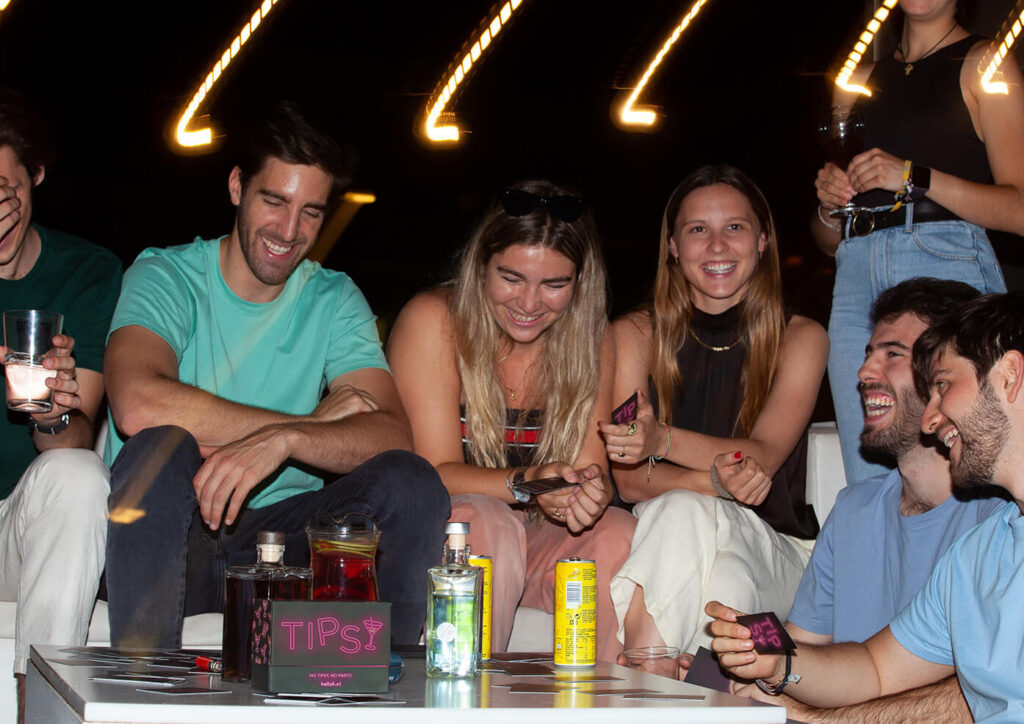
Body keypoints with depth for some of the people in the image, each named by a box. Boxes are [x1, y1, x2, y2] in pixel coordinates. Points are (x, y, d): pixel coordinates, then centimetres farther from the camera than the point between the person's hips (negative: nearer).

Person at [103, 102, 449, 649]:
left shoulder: (334, 301, 8)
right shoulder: (166, 276, -2)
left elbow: (391, 435, -8)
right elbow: (138, 405, -24)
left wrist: (284, 440, -29)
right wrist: (314, 422, -16)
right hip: (169, 539, -2)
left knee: (411, 482, -22)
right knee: (162, 447, -34)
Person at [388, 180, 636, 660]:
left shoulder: (591, 338, 3)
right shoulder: (433, 322, -10)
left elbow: (592, 468, -4)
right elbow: (435, 473, -14)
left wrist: (593, 492, -30)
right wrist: (524, 483, -32)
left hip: (534, 545, 4)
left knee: (617, 532, -25)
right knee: (487, 522, -34)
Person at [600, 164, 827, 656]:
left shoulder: (799, 338, 5)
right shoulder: (636, 335, 6)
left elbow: (763, 458, -11)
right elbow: (630, 482, -4)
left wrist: (663, 440, -31)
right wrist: (713, 481, -26)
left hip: (775, 550, -1)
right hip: (658, 537, 1)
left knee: (686, 514, -35)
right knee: (683, 508, -36)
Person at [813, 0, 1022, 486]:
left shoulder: (983, 63, 10)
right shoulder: (860, 81, 25)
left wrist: (915, 177, -11)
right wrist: (829, 205, 6)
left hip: (948, 266, -5)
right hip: (857, 275, 5)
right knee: (869, 487, -4)